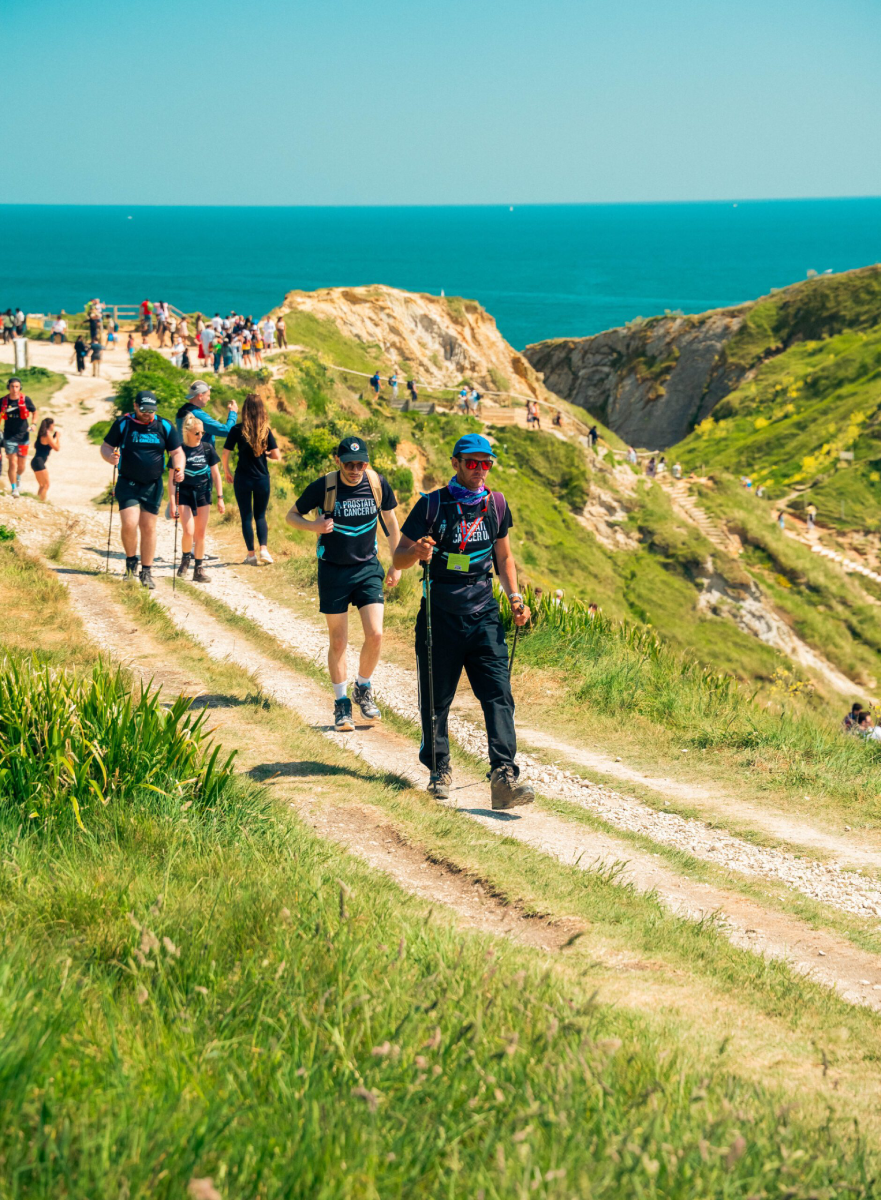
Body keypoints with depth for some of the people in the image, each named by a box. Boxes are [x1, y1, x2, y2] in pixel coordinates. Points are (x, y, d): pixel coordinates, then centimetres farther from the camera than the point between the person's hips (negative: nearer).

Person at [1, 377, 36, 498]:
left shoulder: (26, 399, -5)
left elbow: (34, 412, 8)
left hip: (23, 435, 1)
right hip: (9, 436, -1)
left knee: (21, 465, 9)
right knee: (12, 463, -9)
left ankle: (18, 478, 42)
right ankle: (14, 489, -2)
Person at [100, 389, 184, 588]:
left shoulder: (165, 426, 2)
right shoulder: (123, 424, -2)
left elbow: (177, 452, 7)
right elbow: (106, 446, 4)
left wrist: (179, 468, -13)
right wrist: (110, 456, -20)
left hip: (153, 485, 2)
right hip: (128, 484, -2)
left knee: (148, 528, 4)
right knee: (129, 525, -15)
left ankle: (146, 572, 14)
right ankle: (131, 561, 11)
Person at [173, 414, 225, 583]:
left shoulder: (207, 448, -1)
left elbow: (215, 474, 5)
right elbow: (171, 478, -6)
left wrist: (220, 498, 2)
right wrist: (172, 502, -10)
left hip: (203, 494, 3)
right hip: (184, 494, -3)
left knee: (201, 534, 6)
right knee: (188, 532, -14)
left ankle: (199, 569, 15)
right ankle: (185, 559, 13)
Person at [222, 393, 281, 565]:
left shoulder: (237, 430, -9)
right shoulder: (266, 431, -4)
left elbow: (225, 453, -6)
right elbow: (277, 455, -6)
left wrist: (226, 471, 10)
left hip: (243, 478, -2)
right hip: (262, 479, 2)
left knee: (246, 517, 9)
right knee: (260, 516, 15)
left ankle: (251, 554, 7)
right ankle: (264, 549, -3)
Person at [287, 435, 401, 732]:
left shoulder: (378, 484, -7)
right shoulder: (322, 487, -13)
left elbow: (391, 522, 9)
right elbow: (292, 515, 1)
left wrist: (397, 564, 11)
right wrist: (313, 525, -21)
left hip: (368, 568, 1)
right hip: (333, 571, -1)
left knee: (375, 634, -9)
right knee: (338, 642, 3)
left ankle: (363, 690, 17)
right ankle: (341, 703, 20)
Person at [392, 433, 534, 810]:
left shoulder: (495, 504, 9)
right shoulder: (432, 504, -2)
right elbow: (398, 559, -1)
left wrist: (515, 598, 8)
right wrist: (417, 552, -24)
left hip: (483, 615, 2)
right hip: (440, 615, -2)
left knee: (499, 694, -12)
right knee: (436, 699, 6)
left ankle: (503, 777, -20)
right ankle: (440, 769, 25)